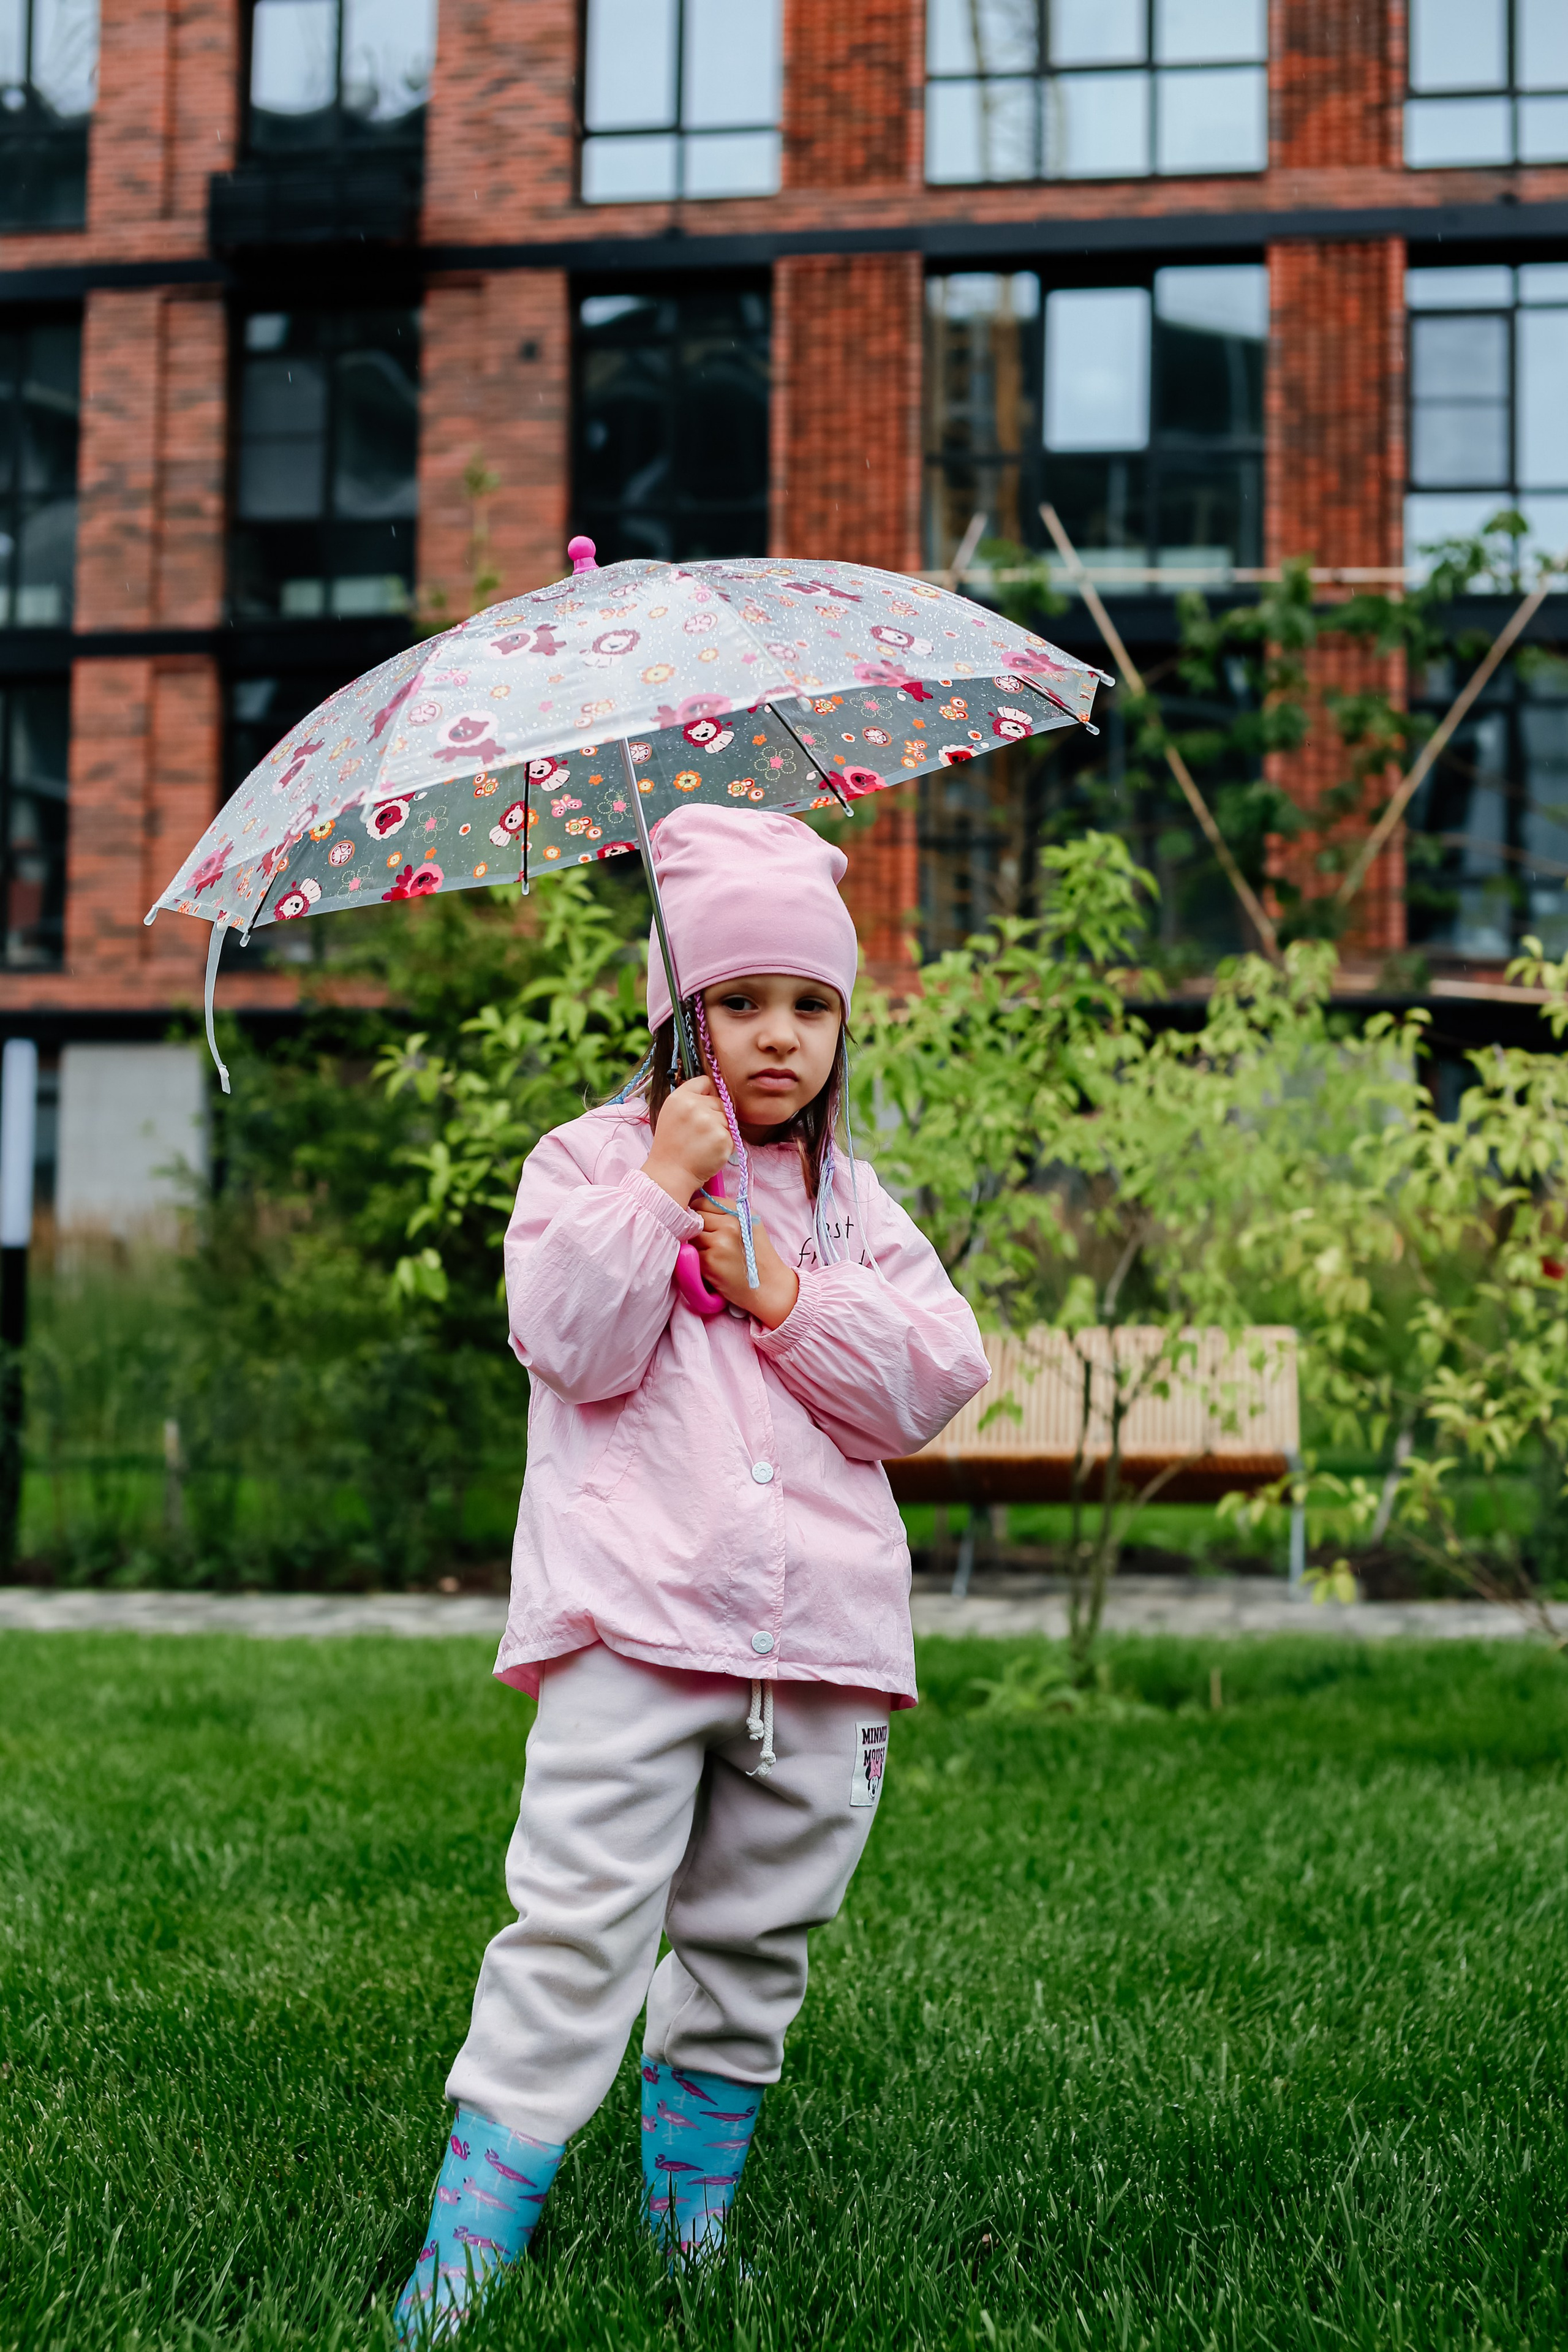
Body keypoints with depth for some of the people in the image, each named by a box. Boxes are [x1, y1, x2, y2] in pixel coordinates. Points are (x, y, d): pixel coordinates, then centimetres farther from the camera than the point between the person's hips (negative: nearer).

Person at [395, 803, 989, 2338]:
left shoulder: (853, 1204, 16)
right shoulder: (594, 1160, 6)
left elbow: (933, 1384, 5)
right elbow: (575, 1344, -9)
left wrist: (780, 1291, -5)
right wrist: (668, 1184, -12)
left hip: (818, 1631, 4)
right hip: (635, 1622, -4)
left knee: (753, 1938, 11)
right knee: (578, 1927, -12)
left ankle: (692, 2216, 27)